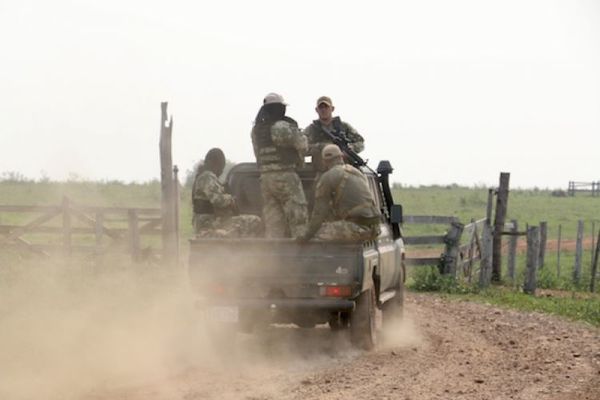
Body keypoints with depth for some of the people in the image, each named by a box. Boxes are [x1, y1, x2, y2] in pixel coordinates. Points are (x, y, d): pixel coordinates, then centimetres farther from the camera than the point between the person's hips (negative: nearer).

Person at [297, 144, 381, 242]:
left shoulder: (327, 177, -1)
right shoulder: (358, 174, 24)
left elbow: (320, 211, -3)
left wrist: (307, 236, 5)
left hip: (357, 226, -8)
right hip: (373, 228, 8)